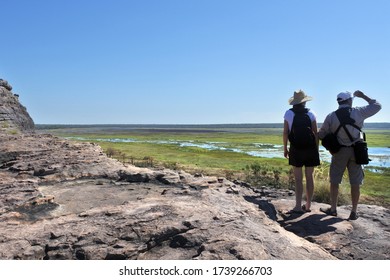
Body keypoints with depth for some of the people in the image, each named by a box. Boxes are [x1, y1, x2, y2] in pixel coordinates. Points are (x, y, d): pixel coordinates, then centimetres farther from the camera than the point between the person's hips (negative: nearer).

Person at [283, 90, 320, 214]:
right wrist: (316, 150, 8)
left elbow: (285, 133, -3)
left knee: (298, 179, 2)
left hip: (296, 149, -1)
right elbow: (316, 134, 0)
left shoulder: (289, 113, -2)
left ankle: (298, 206, -3)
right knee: (309, 177, 11)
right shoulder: (311, 114, 1)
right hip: (310, 149, 2)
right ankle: (308, 205, 19)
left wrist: (285, 149, 7)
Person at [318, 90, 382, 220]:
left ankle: (333, 209, 18)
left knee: (334, 181, 11)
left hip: (339, 151, 0)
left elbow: (321, 134, -1)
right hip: (356, 151, 1)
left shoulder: (331, 116, -4)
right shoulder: (358, 112, -4)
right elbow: (376, 106, 11)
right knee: (355, 183, 8)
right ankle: (354, 212, 15)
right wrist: (363, 96, 20)